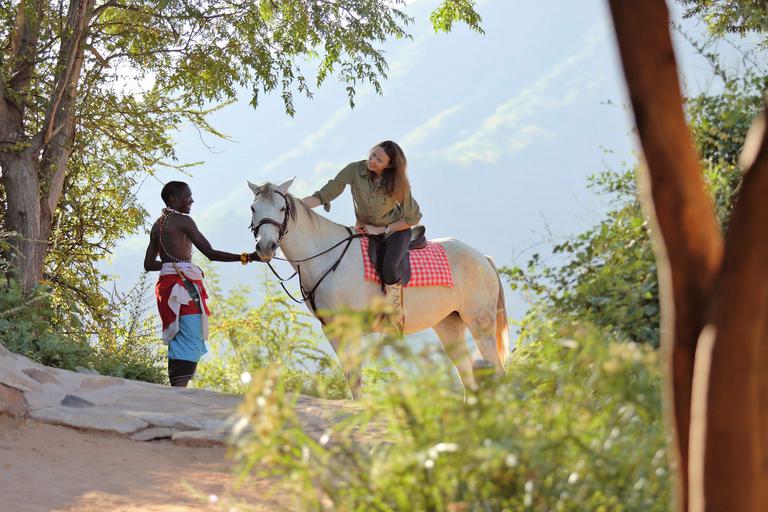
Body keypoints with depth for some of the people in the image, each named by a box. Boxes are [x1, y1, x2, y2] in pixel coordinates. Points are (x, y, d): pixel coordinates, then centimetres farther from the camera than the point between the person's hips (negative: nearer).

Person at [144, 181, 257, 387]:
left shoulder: (157, 225, 17)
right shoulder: (183, 221, -8)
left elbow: (149, 264, 21)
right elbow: (211, 253, -14)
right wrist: (246, 258, -15)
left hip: (167, 284, 9)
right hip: (185, 285, -9)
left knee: (178, 340, 12)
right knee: (192, 343, -12)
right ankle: (180, 390, -23)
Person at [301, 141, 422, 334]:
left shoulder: (398, 184, -17)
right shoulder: (355, 171, -13)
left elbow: (413, 218, -7)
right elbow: (324, 195, -13)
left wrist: (382, 229, -14)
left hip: (395, 231, -3)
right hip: (365, 231, 3)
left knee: (389, 269, -32)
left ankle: (395, 323, -19)